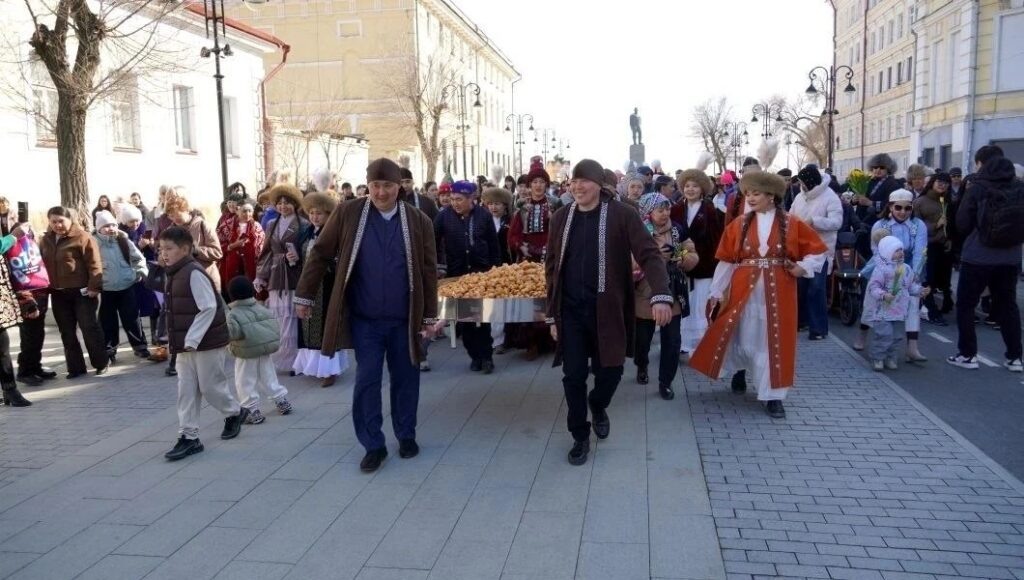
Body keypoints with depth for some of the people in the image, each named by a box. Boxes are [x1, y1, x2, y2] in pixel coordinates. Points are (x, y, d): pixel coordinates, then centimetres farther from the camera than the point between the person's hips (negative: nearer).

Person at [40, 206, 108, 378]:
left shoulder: (82, 237, -10)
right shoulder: (46, 240, 10)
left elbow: (94, 264, -14)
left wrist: (94, 287, -19)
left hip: (81, 292, -6)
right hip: (58, 294, 6)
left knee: (89, 328, -2)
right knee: (67, 333, 9)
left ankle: (101, 364, 10)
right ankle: (76, 367, 17)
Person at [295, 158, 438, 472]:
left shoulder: (418, 221, -2)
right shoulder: (347, 214, -4)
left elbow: (428, 270, 2)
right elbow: (320, 254, 2)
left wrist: (430, 315, 1)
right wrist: (305, 296, 1)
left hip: (404, 318, 1)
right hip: (364, 318, -1)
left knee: (405, 379, 11)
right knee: (366, 380, 1)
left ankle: (406, 435, 29)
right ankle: (373, 445, 13)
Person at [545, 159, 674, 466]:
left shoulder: (623, 215, -7)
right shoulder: (561, 218, 4)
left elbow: (649, 254, -14)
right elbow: (552, 267, 9)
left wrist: (660, 295, -31)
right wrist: (552, 314, 7)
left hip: (607, 310, -2)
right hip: (571, 310, 2)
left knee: (609, 370, 7)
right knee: (573, 376, 4)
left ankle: (598, 406, 42)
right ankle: (580, 436, 23)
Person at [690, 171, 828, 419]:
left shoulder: (792, 224, 0)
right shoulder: (738, 224, 2)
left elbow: (819, 250, 8)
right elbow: (726, 260, 3)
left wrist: (802, 268, -8)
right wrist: (716, 291, 2)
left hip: (777, 293, -1)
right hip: (744, 291, 1)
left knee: (775, 340, 3)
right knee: (743, 336, 8)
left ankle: (773, 395, 12)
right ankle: (740, 372, 39)